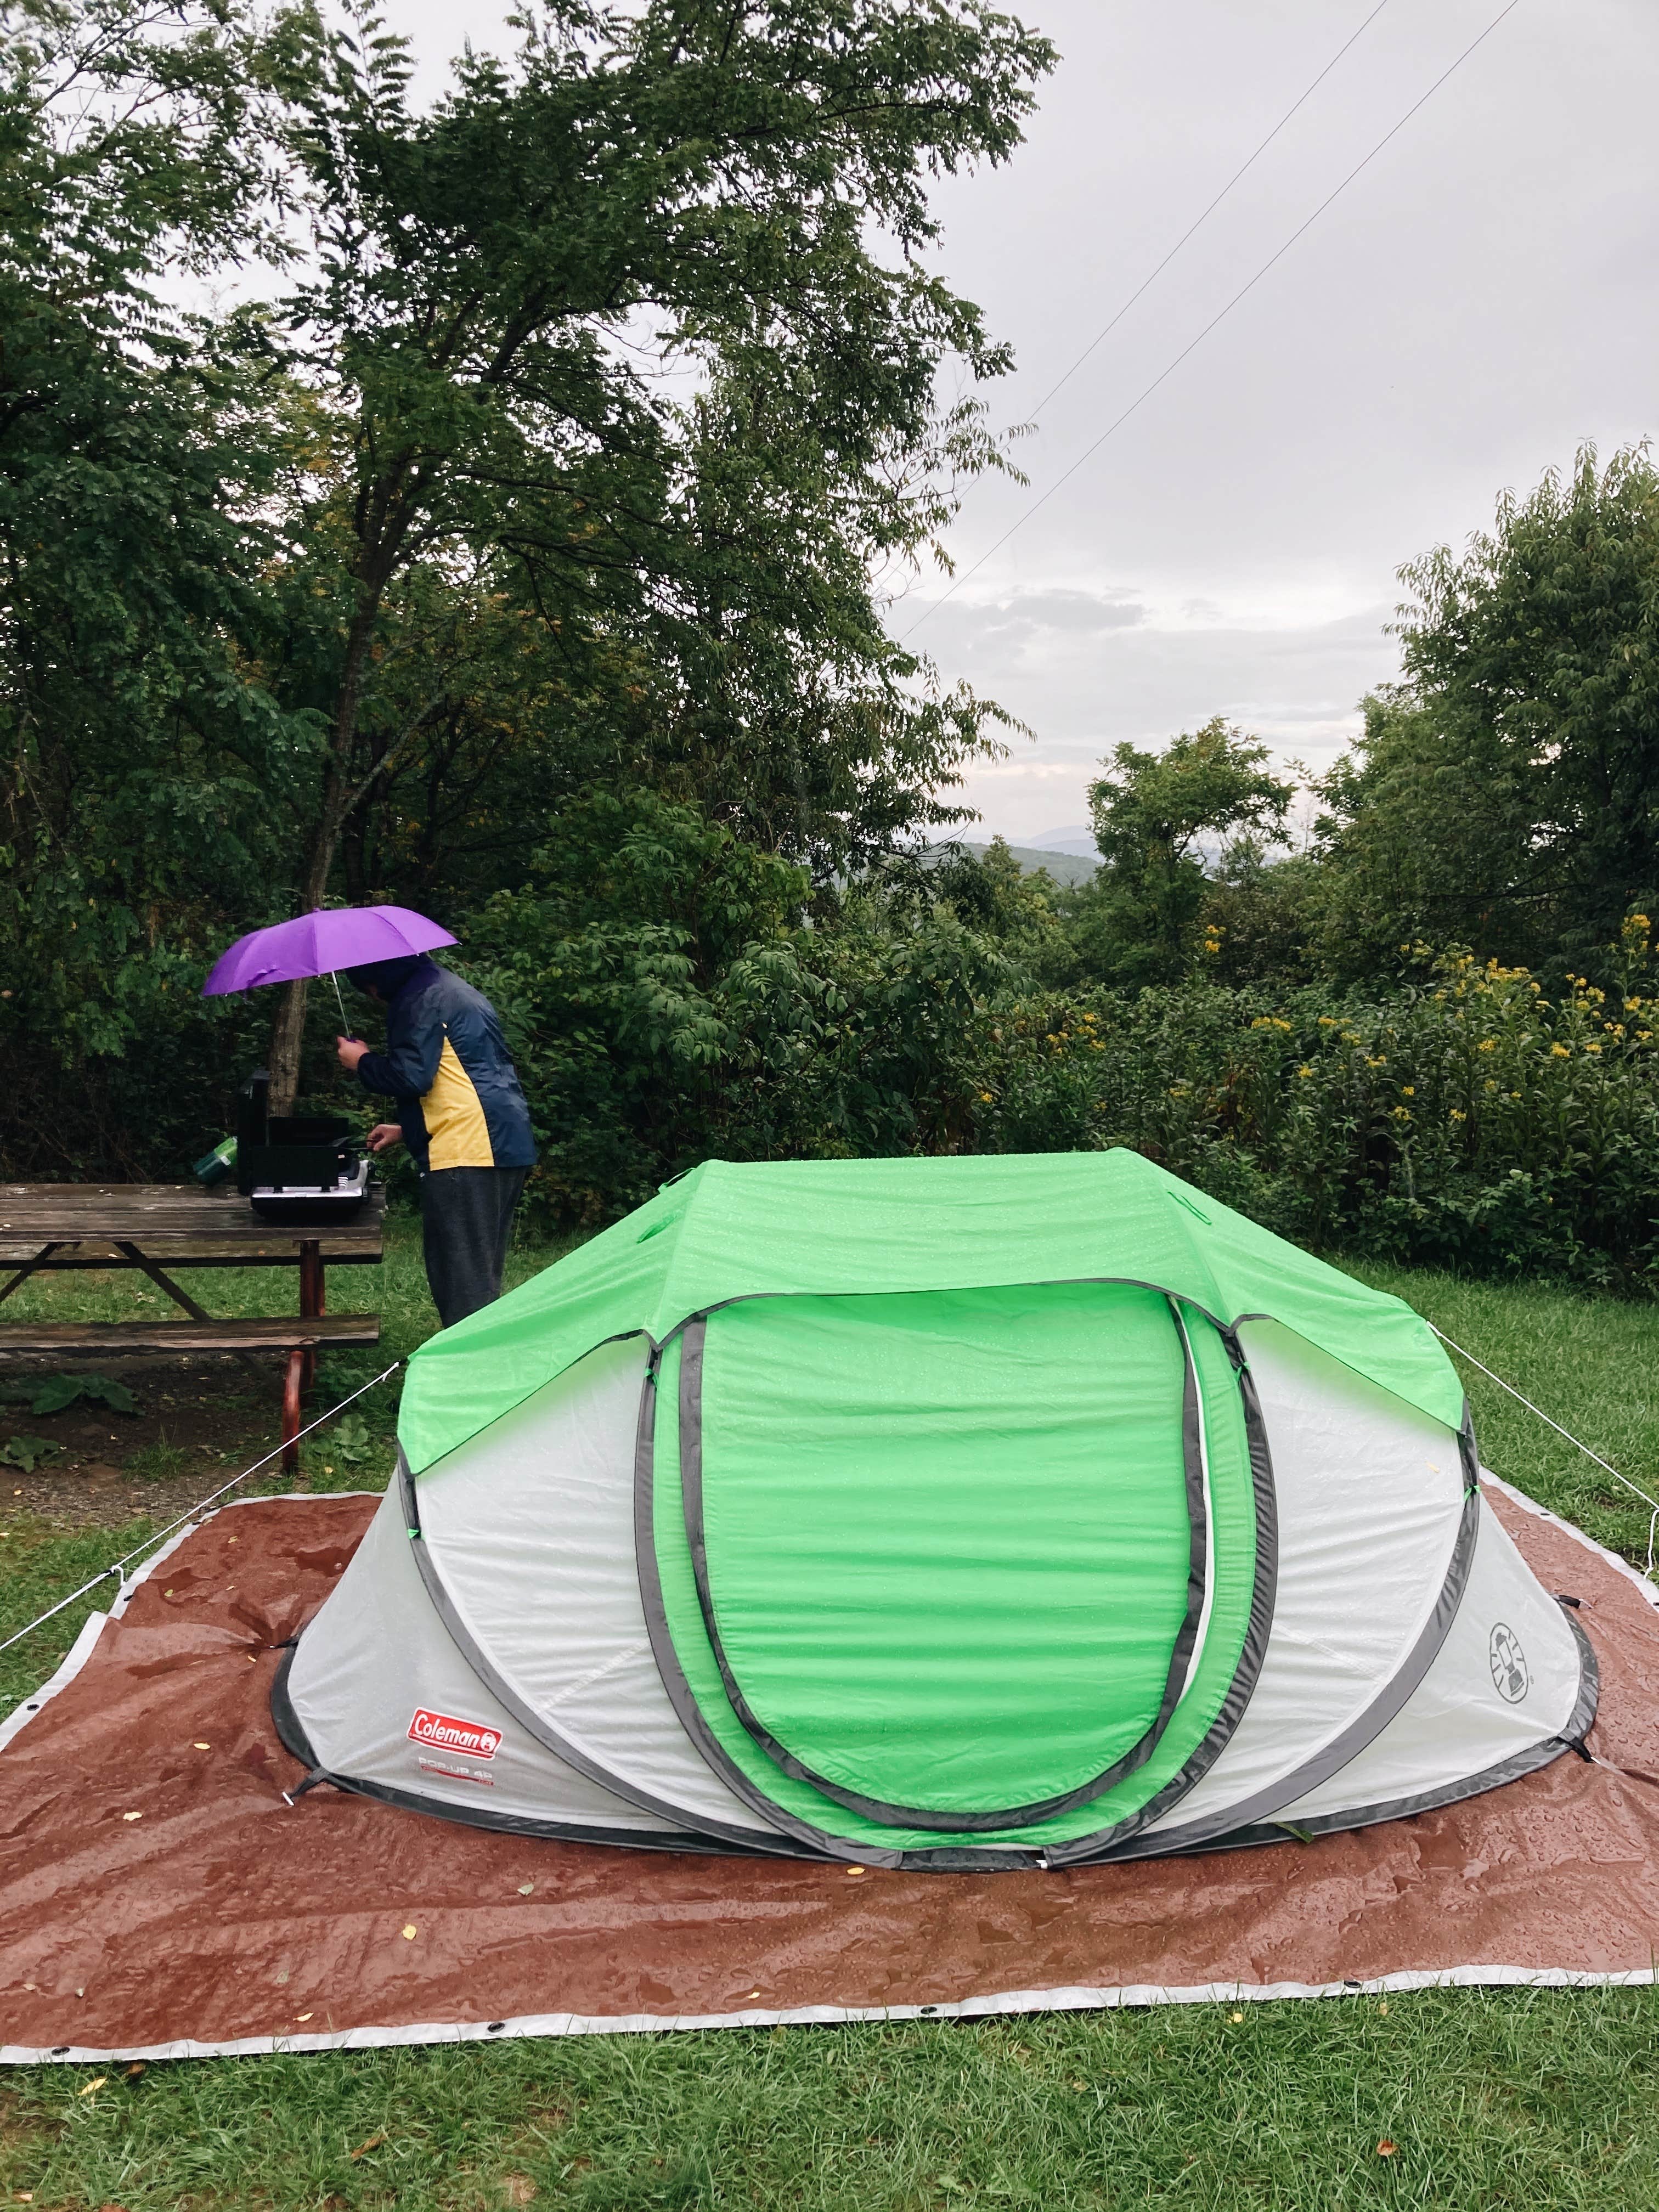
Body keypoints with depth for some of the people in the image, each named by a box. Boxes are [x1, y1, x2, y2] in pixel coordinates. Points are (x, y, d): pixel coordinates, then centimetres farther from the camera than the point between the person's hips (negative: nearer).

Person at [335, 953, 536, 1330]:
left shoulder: (421, 999, -6)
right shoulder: (457, 992, 26)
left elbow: (410, 1076, -16)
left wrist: (362, 1062, 3)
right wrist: (406, 1130, 30)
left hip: (464, 1155, -10)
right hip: (507, 1149, 10)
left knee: (460, 1281, -7)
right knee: (481, 1280, 16)